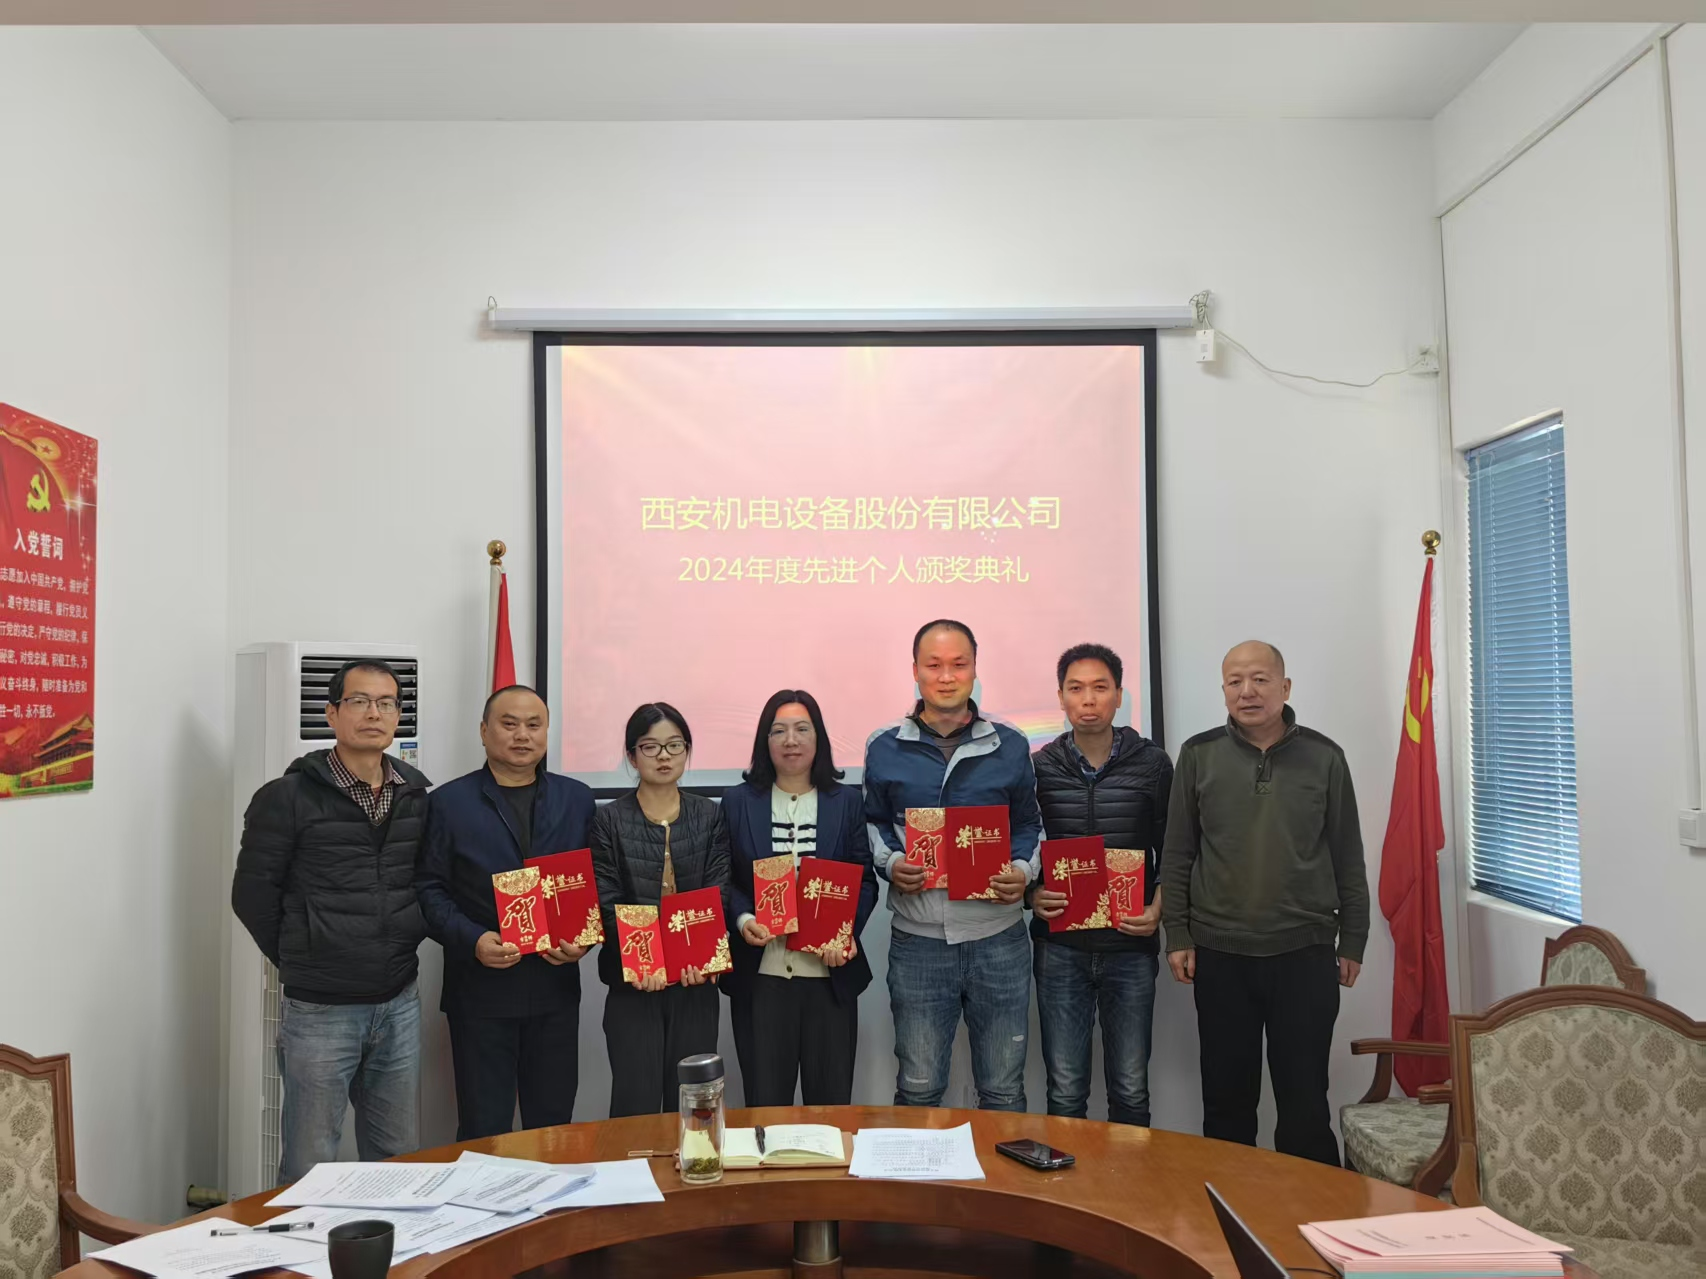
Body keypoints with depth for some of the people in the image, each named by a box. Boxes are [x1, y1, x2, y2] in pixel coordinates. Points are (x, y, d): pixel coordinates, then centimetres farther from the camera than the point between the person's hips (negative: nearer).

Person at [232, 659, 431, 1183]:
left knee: (397, 1157, 16)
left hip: (399, 1004, 4)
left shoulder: (416, 796, 5)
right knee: (310, 1166, 7)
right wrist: (300, 962, 1)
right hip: (320, 1008, -4)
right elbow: (253, 894, -4)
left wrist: (407, 942, 3)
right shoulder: (288, 797, -8)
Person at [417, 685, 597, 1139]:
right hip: (480, 987, -2)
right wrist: (473, 941, -17)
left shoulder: (577, 800, 8)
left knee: (553, 1126, 11)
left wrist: (586, 939, -8)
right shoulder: (449, 803, 1)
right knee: (484, 1131, 6)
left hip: (556, 987, 2)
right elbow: (429, 889, -3)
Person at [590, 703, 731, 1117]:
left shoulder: (709, 816, 6)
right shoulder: (609, 820, 1)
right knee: (635, 1105, 0)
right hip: (633, 982, -1)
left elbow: (719, 893, -2)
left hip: (695, 980, 2)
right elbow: (608, 903, -6)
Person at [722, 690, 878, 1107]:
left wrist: (847, 931, -12)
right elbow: (723, 880, 5)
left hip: (830, 974, 1)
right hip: (759, 977, 0)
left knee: (831, 1102, 8)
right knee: (765, 1104, 6)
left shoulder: (847, 801, 7)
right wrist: (742, 921, -14)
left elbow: (865, 880, 5)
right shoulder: (737, 801, 5)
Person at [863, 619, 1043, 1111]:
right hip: (918, 940, 0)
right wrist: (891, 863, -7)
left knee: (1003, 1090, 11)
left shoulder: (1010, 746, 4)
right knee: (918, 1089, 9)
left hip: (999, 939, 1)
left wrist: (1023, 871, -7)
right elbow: (875, 824, 13)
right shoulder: (884, 748, 3)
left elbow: (1027, 826, 12)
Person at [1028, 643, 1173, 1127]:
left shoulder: (1152, 764, 1)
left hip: (1131, 946, 0)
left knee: (1130, 1090, 9)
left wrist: (1158, 910, -8)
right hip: (1059, 946, 0)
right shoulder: (1038, 768, 2)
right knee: (1065, 1092, 6)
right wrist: (1030, 894, -9)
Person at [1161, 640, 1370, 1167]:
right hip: (1220, 953, 1)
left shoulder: (1324, 757, 1)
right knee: (1226, 1096, 10)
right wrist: (1177, 936, -1)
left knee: (1305, 1098, 6)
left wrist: (1352, 941, 5)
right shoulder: (1199, 755, 1)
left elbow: (1348, 857, 6)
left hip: (1305, 952, 0)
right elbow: (1177, 854, 3)